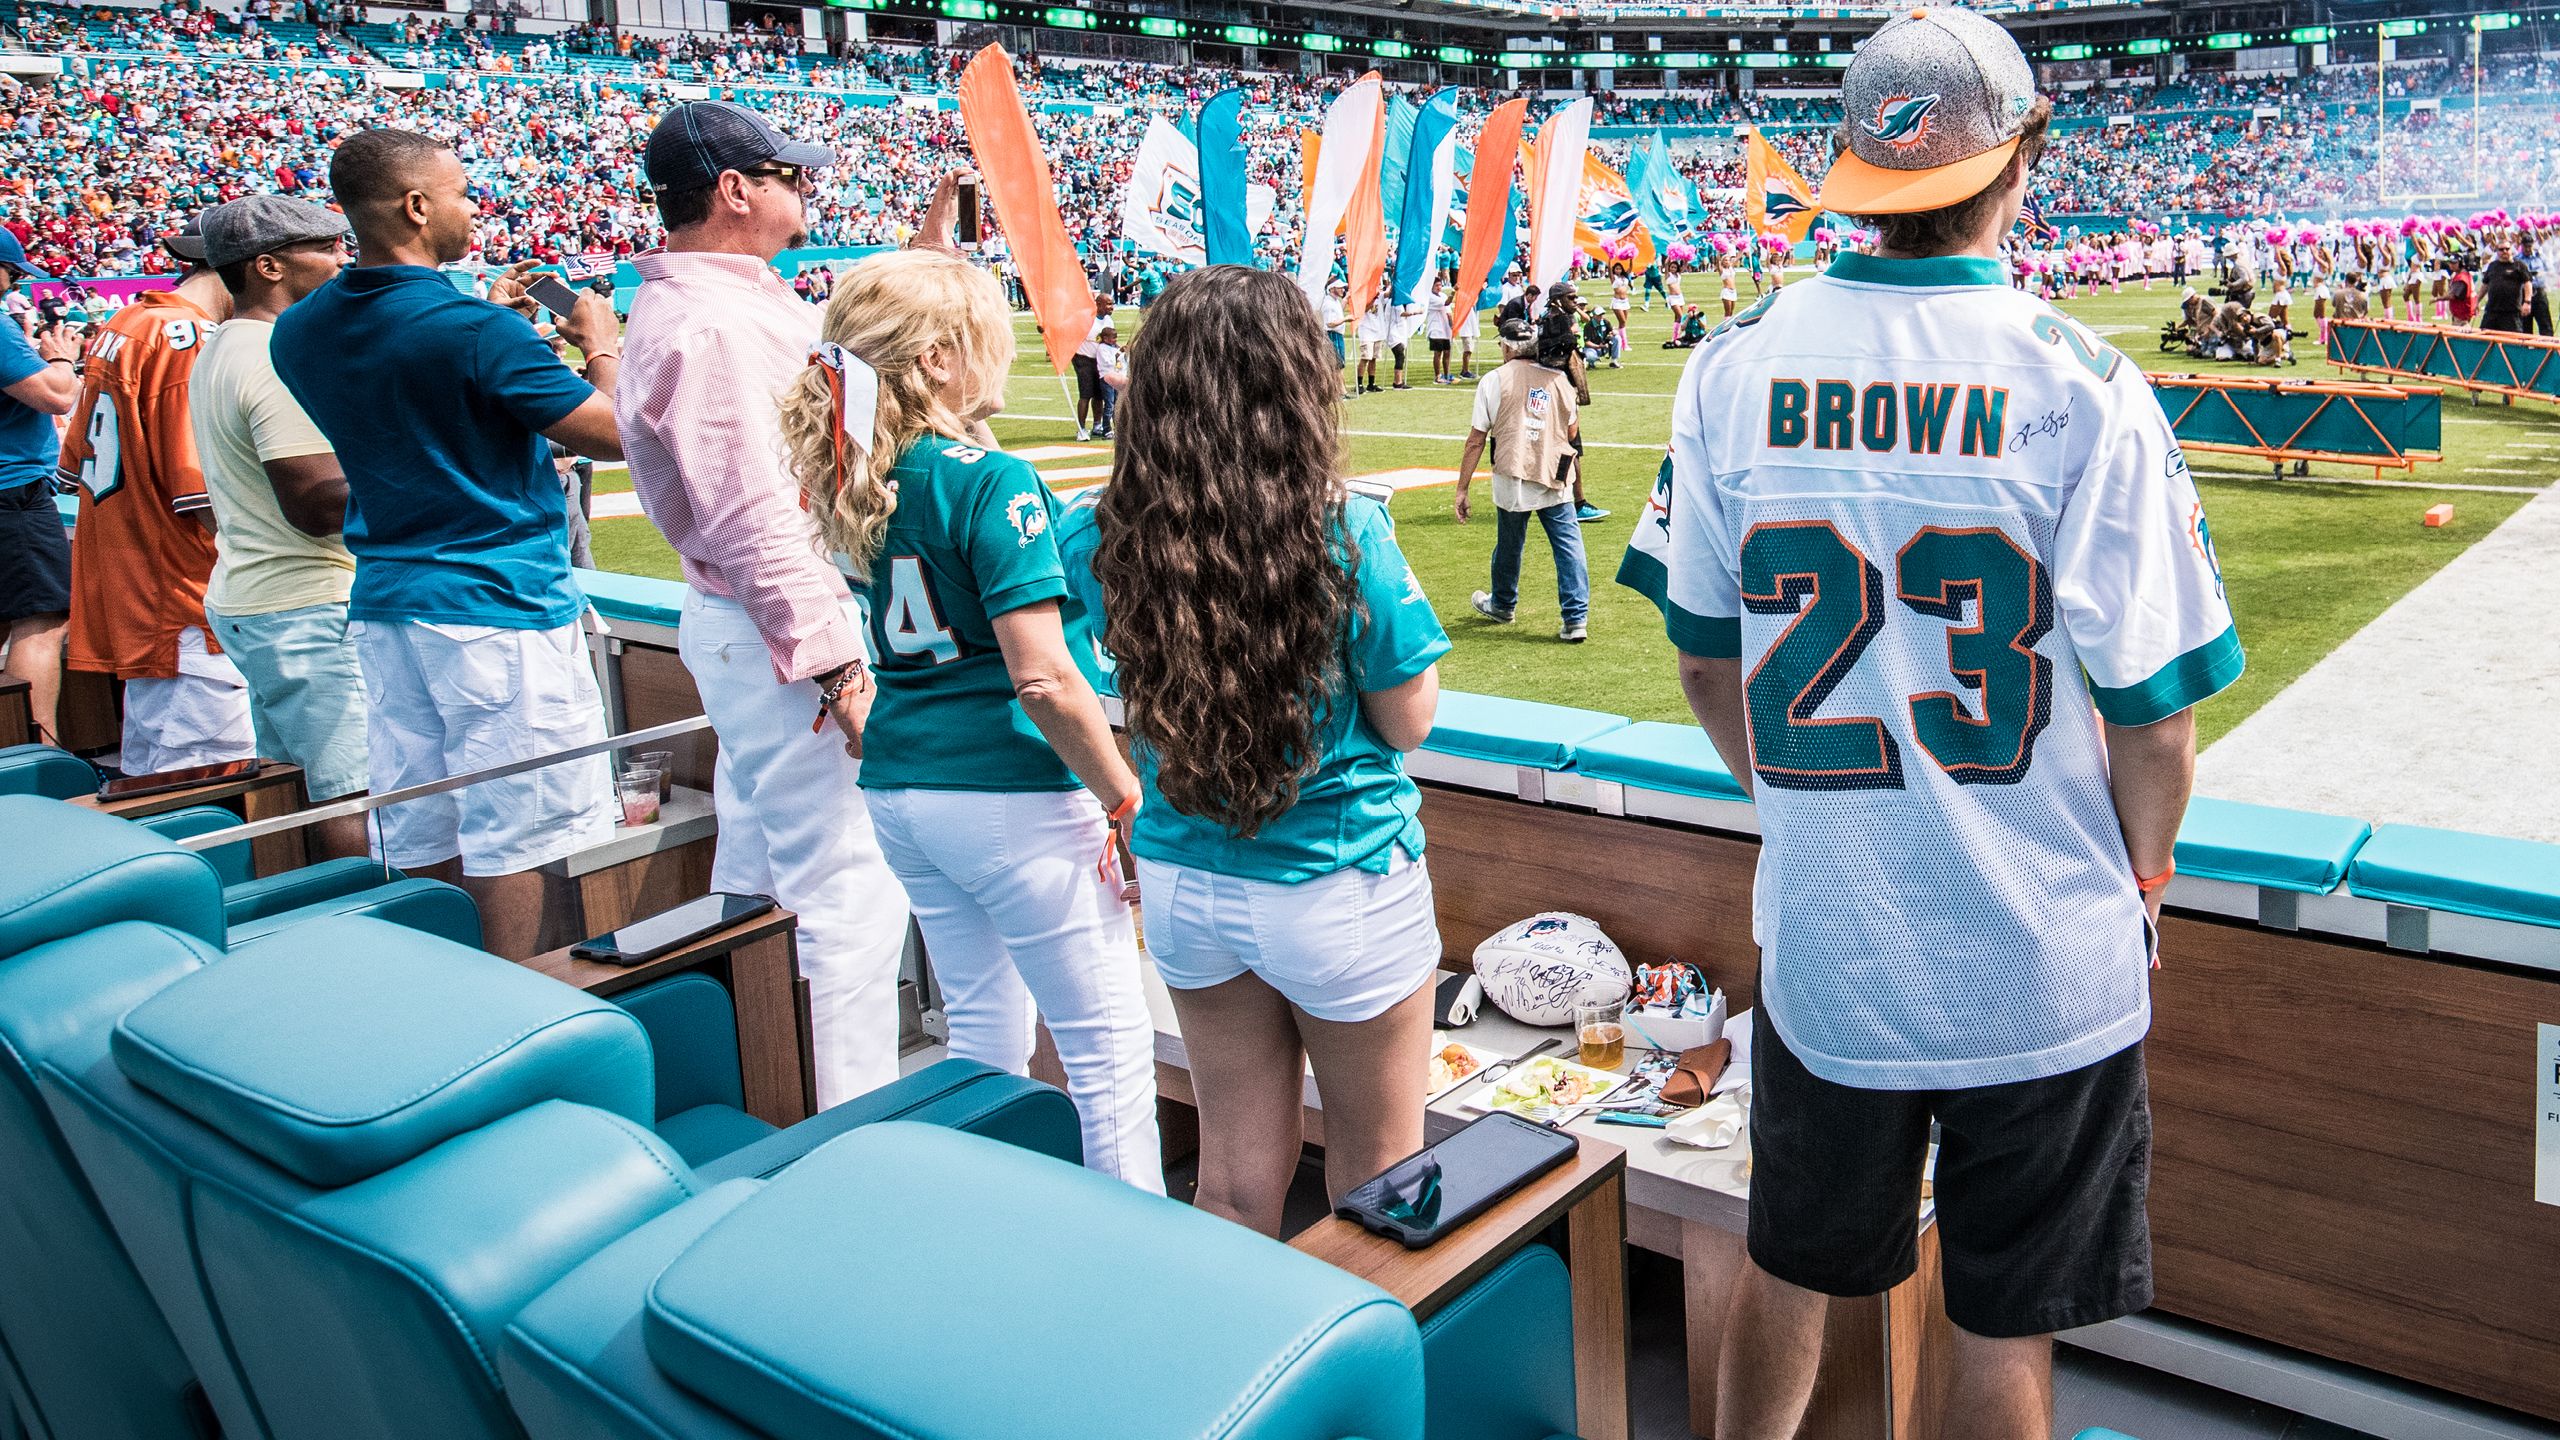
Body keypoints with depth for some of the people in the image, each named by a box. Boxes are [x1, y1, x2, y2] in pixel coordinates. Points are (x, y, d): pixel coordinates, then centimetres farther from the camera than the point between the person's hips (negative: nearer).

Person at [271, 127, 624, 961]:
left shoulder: (299, 332, 6)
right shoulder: (474, 329, -17)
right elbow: (612, 433, -12)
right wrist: (602, 346, 6)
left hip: (386, 609, 8)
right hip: (498, 610, -7)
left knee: (420, 842, 13)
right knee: (515, 839, 0)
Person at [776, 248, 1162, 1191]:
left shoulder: (855, 479, 4)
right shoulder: (991, 481, -17)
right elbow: (1043, 679, -21)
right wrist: (1126, 799, -13)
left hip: (901, 789, 8)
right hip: (1010, 795, -8)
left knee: (984, 1027, 20)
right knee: (1110, 1043, 3)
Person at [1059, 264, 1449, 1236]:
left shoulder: (1102, 536, -10)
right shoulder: (1346, 534, -21)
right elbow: (1408, 719, -10)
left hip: (1181, 887, 4)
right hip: (1340, 892, -3)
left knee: (1237, 1176, 20)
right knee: (1374, 1177, 18)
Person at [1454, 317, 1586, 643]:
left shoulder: (1493, 380, -3)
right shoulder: (1558, 378, 4)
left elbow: (1476, 440, -4)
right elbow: (1572, 432, 13)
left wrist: (1462, 490, -1)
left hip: (1512, 479, -1)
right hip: (1555, 481, 1)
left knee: (1509, 545, 17)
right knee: (1568, 544, 4)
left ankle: (1502, 605, 39)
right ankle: (1577, 618, -3)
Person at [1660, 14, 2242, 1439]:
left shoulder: (1734, 370, -5)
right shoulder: (2081, 385, -15)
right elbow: (2151, 715, -11)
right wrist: (2141, 878, 8)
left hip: (1820, 939, 3)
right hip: (2045, 963, -2)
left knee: (1789, 1273, 22)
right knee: (2005, 1326, 16)